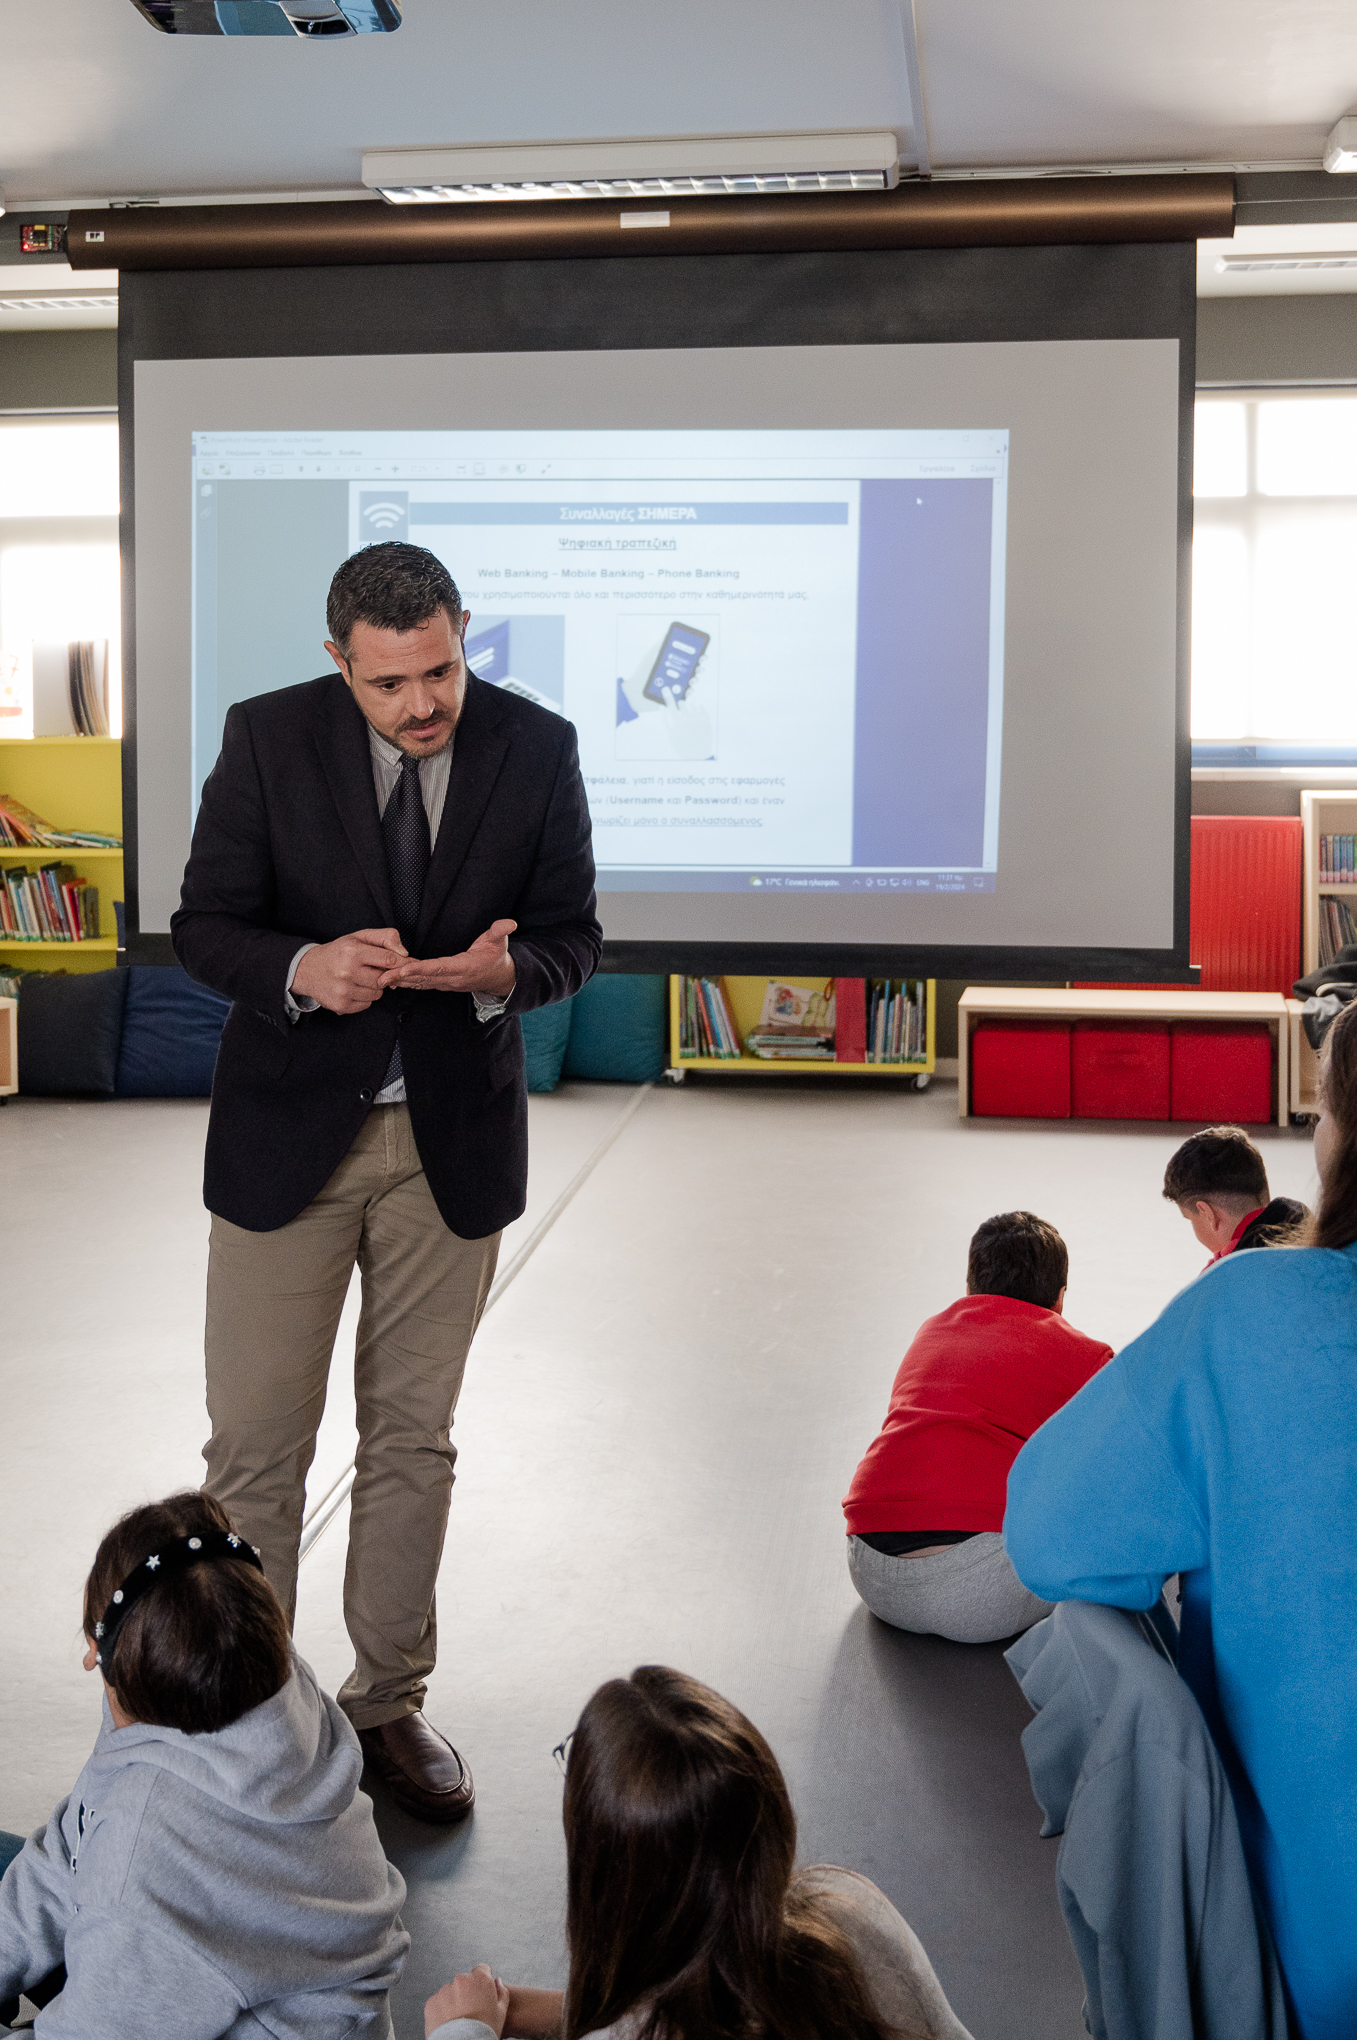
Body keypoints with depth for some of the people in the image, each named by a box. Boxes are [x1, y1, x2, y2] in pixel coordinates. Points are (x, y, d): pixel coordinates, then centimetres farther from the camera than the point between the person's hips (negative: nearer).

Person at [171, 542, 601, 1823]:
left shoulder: (536, 748, -5)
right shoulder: (267, 737, -8)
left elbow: (572, 935, 1)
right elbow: (202, 926, -6)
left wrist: (503, 971, -22)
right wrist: (303, 971, -27)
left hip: (454, 1138, 2)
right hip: (290, 1131, -1)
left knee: (413, 1438, 12)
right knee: (255, 1447, 2)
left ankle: (389, 1703, 28)